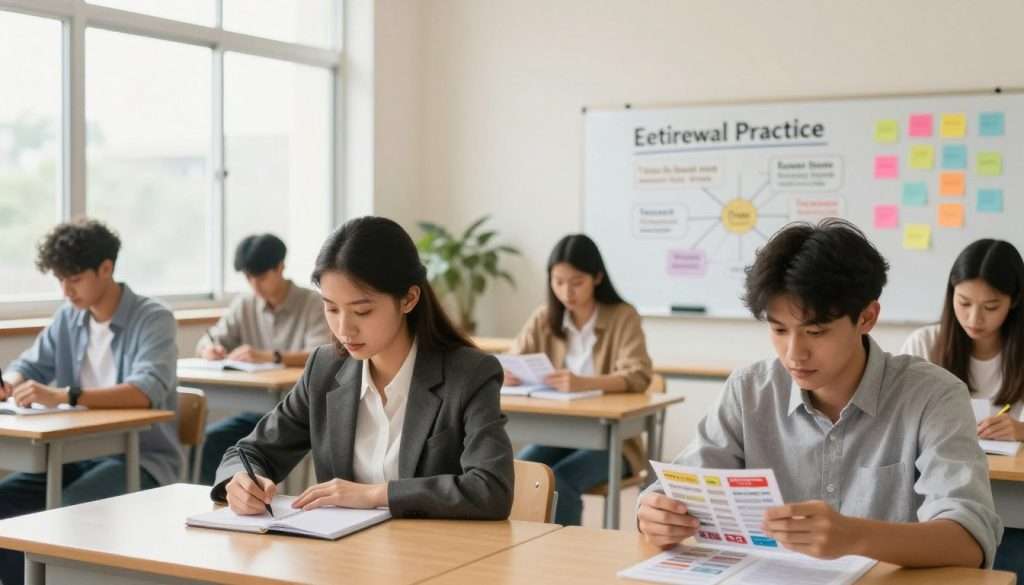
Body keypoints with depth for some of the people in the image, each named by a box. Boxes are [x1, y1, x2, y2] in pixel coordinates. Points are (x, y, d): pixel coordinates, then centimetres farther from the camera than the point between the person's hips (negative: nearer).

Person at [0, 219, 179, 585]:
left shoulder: (153, 319, -12)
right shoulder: (68, 318, 8)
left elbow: (147, 392, -28)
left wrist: (63, 396, -39)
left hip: (141, 459, -6)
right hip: (80, 454, 7)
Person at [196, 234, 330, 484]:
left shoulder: (313, 304, -7)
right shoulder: (244, 305, 8)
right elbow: (206, 342, 10)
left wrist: (268, 356, -37)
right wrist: (209, 348, -18)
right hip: (255, 409, 5)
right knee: (209, 439, -20)